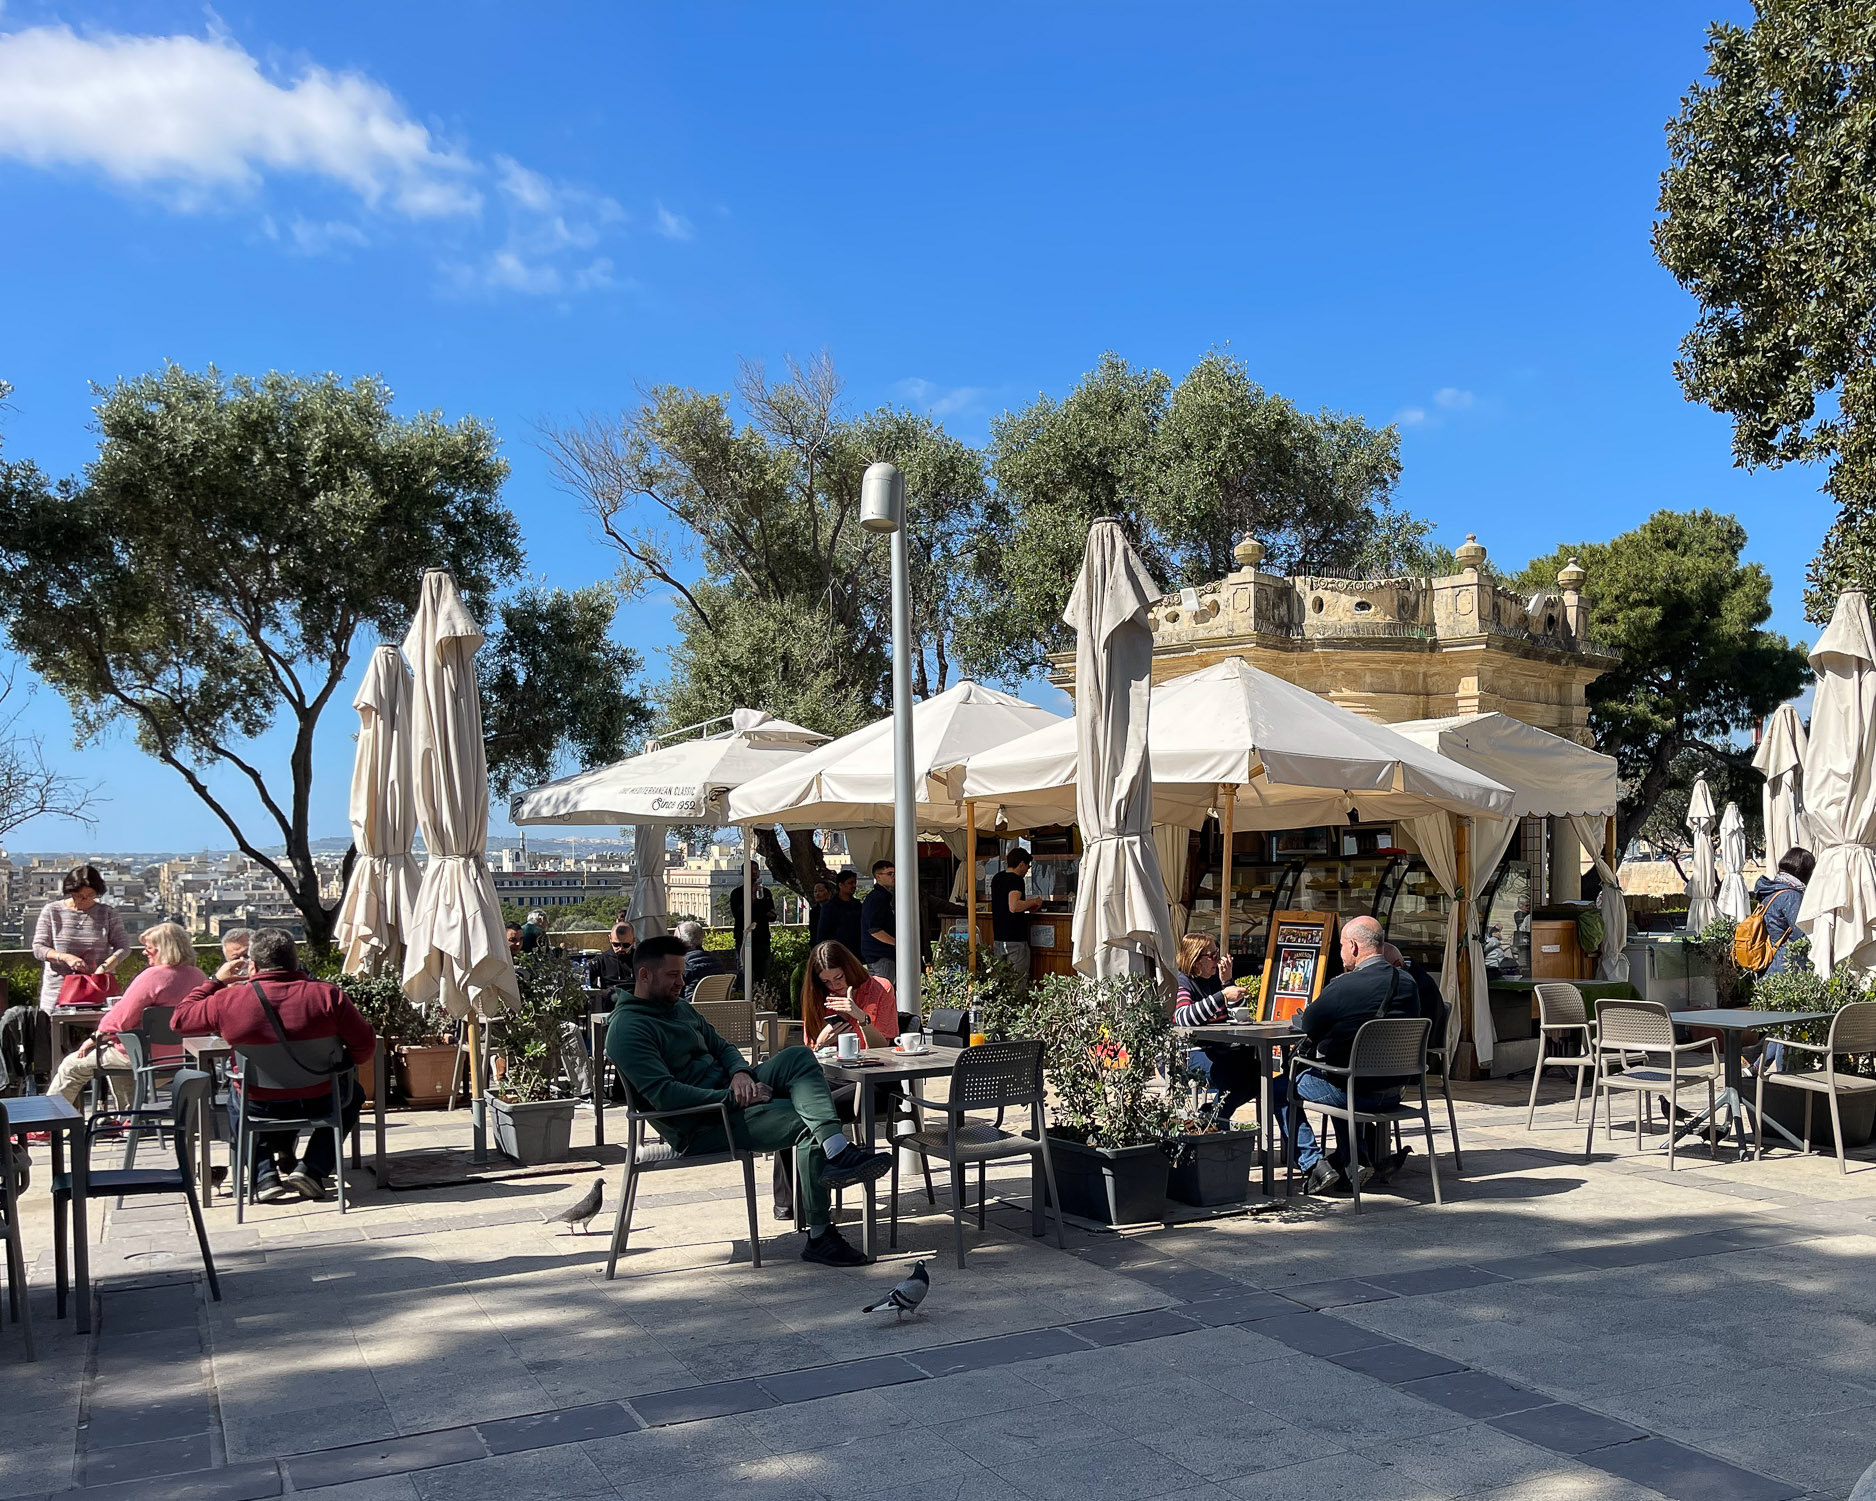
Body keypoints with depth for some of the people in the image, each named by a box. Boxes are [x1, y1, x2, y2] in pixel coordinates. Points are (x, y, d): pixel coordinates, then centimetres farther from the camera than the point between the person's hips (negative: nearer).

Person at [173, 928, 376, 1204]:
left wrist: (215, 981, 14)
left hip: (260, 1108, 1)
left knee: (233, 1101, 37)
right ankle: (313, 1169, 15)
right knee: (351, 1093, 32)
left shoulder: (227, 1000, -14)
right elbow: (365, 1044, -10)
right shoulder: (326, 995, -15)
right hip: (317, 1102, -1)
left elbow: (179, 1020, 3)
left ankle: (264, 1175, 21)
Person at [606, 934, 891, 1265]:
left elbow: (721, 1046, 21)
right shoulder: (627, 1029, -11)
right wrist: (733, 1097, -24)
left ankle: (837, 1151, -33)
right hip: (699, 1128, -8)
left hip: (727, 1090, 9)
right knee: (807, 1122, -23)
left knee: (797, 1057, -19)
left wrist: (740, 1073, -5)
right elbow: (663, 1093, -22)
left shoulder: (680, 1007, 20)